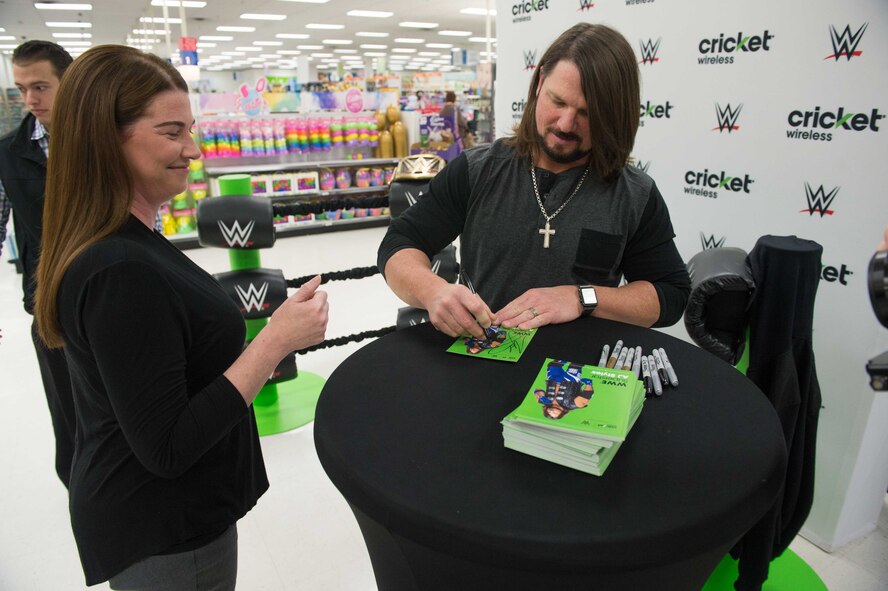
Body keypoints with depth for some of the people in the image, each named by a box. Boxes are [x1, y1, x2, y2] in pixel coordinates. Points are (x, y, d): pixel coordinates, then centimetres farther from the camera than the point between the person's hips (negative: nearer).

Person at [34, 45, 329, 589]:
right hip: (166, 535, -9)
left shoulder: (107, 246, 1)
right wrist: (275, 341, -28)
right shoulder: (120, 273, -30)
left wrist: (225, 315, 11)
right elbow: (167, 448, -28)